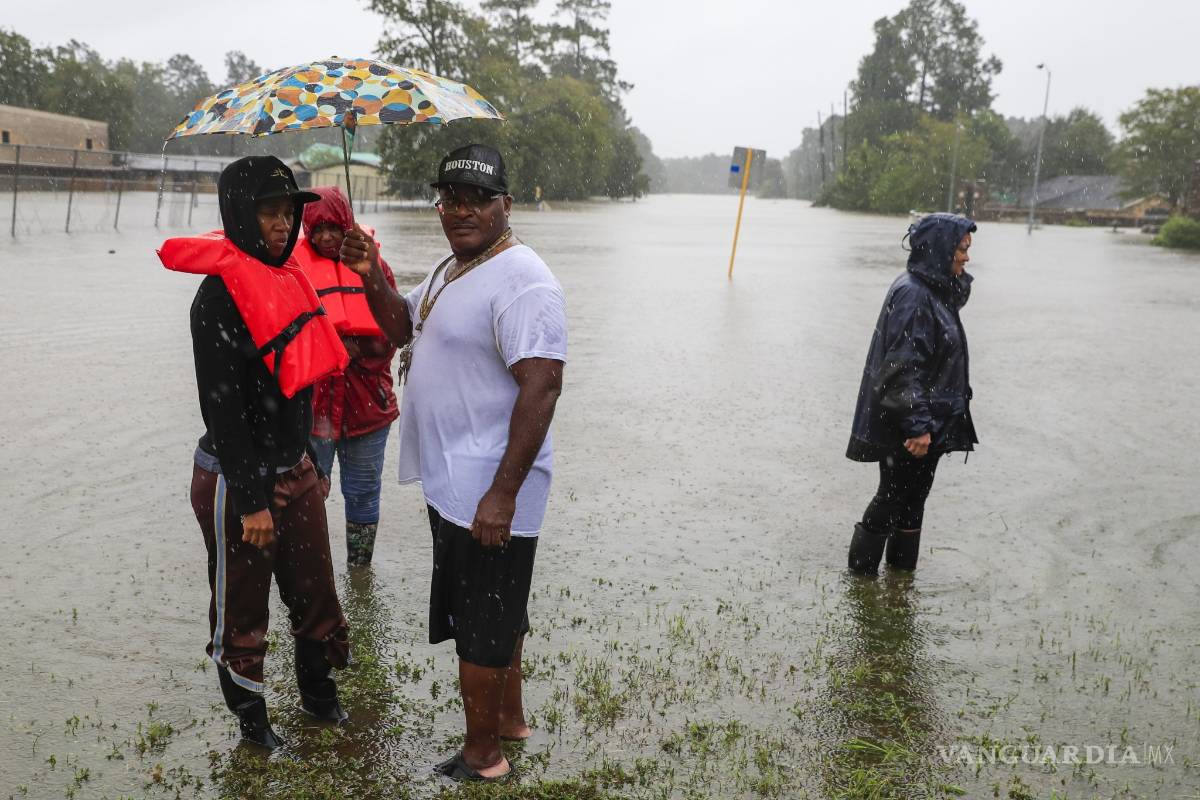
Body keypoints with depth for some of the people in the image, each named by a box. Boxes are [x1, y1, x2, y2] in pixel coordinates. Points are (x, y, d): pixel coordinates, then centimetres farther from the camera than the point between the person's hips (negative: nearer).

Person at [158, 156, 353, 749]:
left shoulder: (284, 280, 8)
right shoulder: (220, 294, -18)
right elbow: (221, 406, -21)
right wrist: (252, 500, -21)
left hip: (294, 471, 8)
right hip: (236, 480, -8)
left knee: (314, 590, 18)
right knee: (241, 607, 11)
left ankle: (318, 692, 39)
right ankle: (251, 720, 30)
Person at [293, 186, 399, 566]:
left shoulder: (374, 265, 5)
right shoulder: (297, 267, -1)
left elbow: (388, 338, 3)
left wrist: (357, 349, -14)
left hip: (367, 403, 2)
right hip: (313, 403, -2)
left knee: (363, 494, 14)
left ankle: (360, 572, 29)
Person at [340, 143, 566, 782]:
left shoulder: (521, 281, -19)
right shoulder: (452, 269, 13)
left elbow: (542, 384, -26)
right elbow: (404, 329, 25)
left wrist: (503, 493, -28)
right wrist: (373, 279, 4)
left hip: (487, 497, -10)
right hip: (452, 484, 10)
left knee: (481, 630, 5)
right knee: (497, 616, 23)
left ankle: (482, 758, 22)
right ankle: (510, 719, 41)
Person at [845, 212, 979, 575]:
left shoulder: (936, 290, 9)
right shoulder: (912, 294, -21)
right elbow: (903, 367, -24)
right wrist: (917, 425, -24)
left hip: (929, 421, 9)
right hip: (905, 426, -9)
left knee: (913, 498, 17)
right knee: (892, 498, 2)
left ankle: (902, 573, 29)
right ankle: (860, 574, 15)